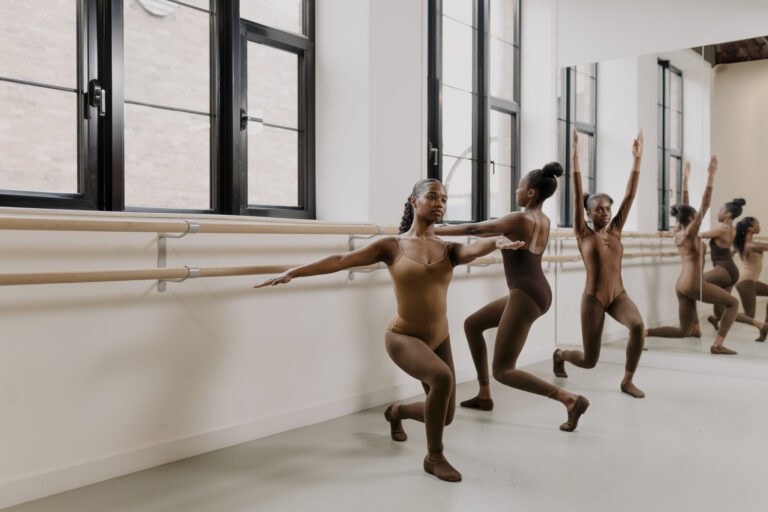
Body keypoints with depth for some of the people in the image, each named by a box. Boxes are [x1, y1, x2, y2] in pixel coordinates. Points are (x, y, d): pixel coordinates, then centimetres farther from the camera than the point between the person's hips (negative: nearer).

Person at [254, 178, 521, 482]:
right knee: (443, 378, -33)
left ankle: (396, 412, 44)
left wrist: (497, 241, -46)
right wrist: (292, 272, -22)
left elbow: (475, 249, -22)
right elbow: (340, 260, -13)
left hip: (438, 340, 5)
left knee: (445, 418, 11)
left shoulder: (449, 251, 1)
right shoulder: (391, 246, -6)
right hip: (402, 338, -5)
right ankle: (434, 457, -12)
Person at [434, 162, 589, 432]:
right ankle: (484, 396, 27)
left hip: (524, 297, -9)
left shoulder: (518, 219, -15)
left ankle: (570, 399, -13)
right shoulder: (544, 221, 9)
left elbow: (473, 229, -10)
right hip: (539, 292, 9)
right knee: (471, 324, 21)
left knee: (502, 372, -4)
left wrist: (433, 230, -1)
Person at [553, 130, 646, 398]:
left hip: (618, 295, 3)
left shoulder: (615, 230, 5)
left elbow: (630, 195, 1)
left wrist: (637, 158, -4)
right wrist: (575, 157, -18)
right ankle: (560, 354, 38)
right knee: (589, 361, 1)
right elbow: (577, 196, -12)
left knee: (638, 325, -30)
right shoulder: (584, 234, -4)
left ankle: (627, 381, -10)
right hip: (593, 298, -3)